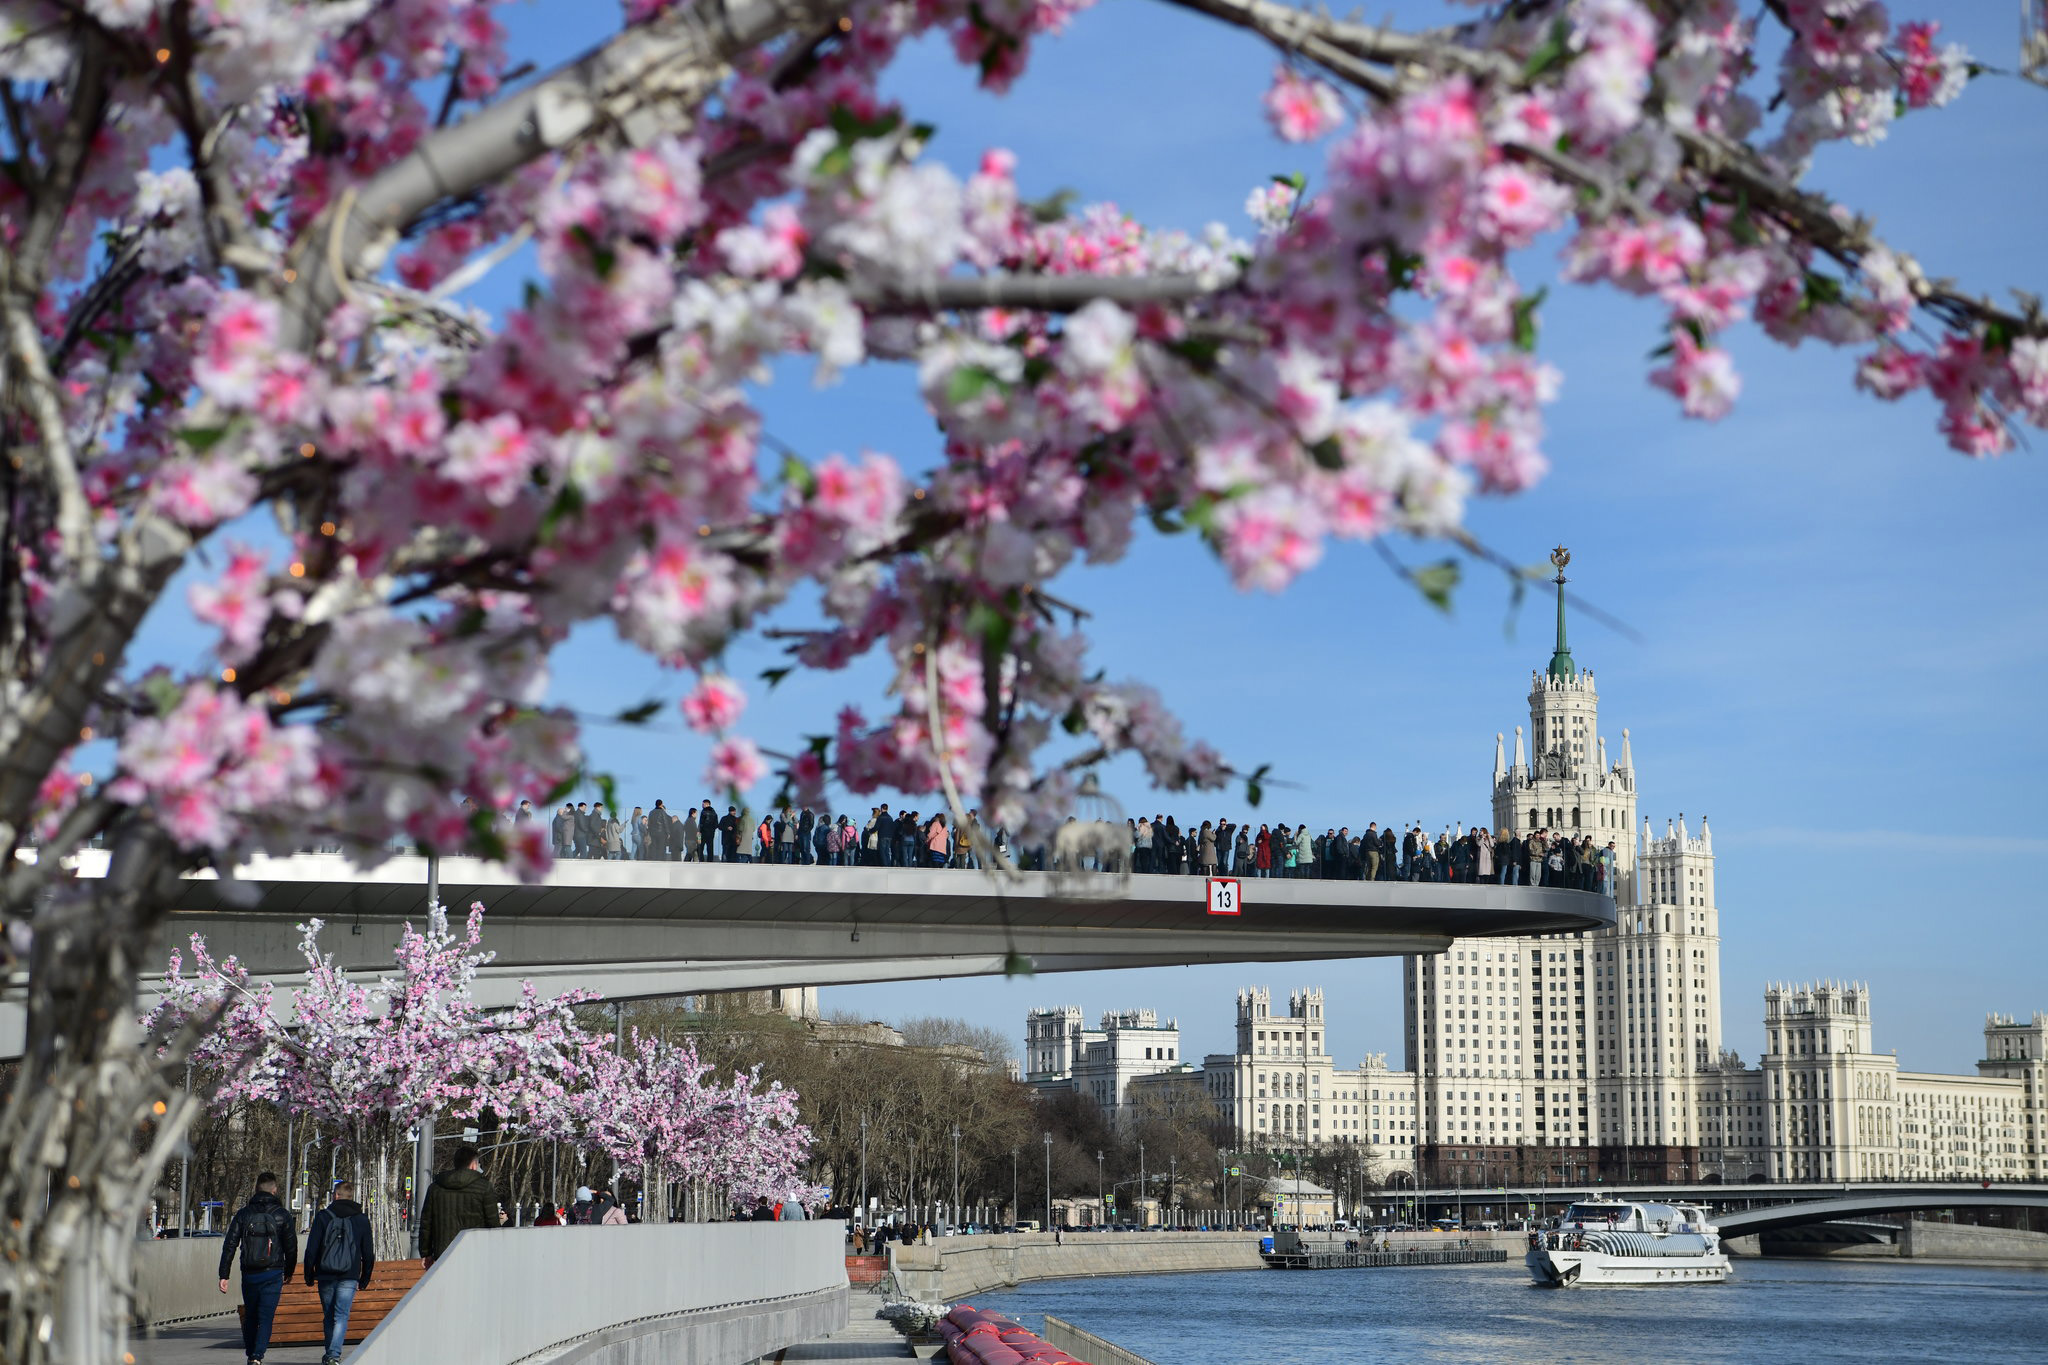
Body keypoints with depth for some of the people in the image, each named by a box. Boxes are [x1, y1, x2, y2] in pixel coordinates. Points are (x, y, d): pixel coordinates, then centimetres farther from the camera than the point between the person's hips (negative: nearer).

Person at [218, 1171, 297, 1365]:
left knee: (250, 1317, 17)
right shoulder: (282, 1215, -1)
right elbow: (291, 1247, 1)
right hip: (273, 1274, -2)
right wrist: (288, 1272, 16)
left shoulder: (243, 1213, 4)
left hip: (249, 1274, 2)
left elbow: (229, 1245, 0)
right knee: (265, 1317, -3)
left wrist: (223, 1275, 1)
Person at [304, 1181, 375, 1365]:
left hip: (325, 1276, 0)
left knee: (328, 1316, 13)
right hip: (349, 1277, 0)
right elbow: (368, 1253, 8)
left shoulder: (323, 1216, 2)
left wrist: (309, 1275, 7)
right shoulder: (362, 1219, 6)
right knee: (341, 1317, -4)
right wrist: (365, 1279, 17)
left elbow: (311, 1249, -1)